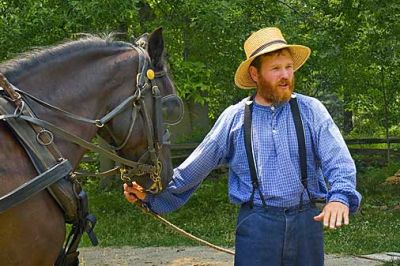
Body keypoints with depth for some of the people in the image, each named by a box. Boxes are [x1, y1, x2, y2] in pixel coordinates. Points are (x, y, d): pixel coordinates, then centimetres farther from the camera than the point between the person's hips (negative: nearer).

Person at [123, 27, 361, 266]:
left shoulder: (311, 110, 2)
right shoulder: (234, 118, 4)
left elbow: (338, 160, -9)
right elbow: (194, 168, 11)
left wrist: (339, 197, -29)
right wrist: (153, 193, 10)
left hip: (306, 222, 1)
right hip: (256, 225, -1)